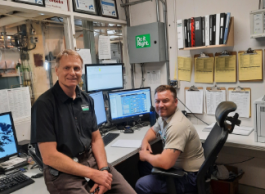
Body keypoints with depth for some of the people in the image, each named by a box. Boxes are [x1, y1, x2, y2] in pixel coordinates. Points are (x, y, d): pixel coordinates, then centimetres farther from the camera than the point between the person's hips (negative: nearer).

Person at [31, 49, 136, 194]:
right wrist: (93, 174, -18)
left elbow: (96, 138, 9)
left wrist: (103, 169, -9)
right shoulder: (44, 104, -13)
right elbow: (49, 156, -17)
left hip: (92, 160, 5)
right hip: (62, 171, -5)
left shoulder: (87, 100, 5)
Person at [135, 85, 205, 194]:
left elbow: (165, 163, -36)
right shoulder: (164, 115, 0)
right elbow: (153, 130, 21)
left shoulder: (177, 125, -30)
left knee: (141, 185, -17)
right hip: (176, 164, 9)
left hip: (189, 176, -9)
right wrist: (145, 140, -1)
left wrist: (145, 156, -16)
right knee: (143, 164, 17)